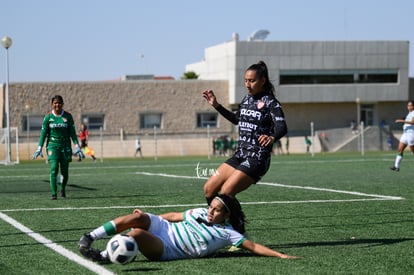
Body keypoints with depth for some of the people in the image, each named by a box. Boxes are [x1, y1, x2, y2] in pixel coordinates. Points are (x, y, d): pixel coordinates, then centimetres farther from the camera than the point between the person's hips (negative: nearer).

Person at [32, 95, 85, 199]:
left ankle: (63, 190, 31)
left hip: (65, 146, 1)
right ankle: (53, 193, -12)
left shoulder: (68, 116, 1)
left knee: (65, 171, 5)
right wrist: (39, 148, -2)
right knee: (54, 169, -16)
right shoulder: (48, 117, 0)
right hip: (52, 145, -1)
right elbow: (43, 133, 3)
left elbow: (72, 133, 3)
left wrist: (77, 147, -4)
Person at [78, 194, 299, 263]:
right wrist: (147, 218, 24)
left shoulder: (227, 233, -5)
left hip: (165, 250, -5)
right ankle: (89, 238, -22)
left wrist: (281, 255, -22)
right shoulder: (200, 213, 11)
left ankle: (103, 256, -21)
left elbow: (253, 246, -11)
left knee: (136, 233, -34)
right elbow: (175, 216, 21)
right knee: (139, 217, -27)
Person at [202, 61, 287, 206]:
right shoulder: (247, 99, 11)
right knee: (209, 189, 2)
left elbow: (282, 127, -25)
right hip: (240, 155, 8)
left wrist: (272, 137, -47)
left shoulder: (270, 102, -11)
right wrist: (216, 105, 22)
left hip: (257, 159, -8)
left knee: (226, 192, -20)